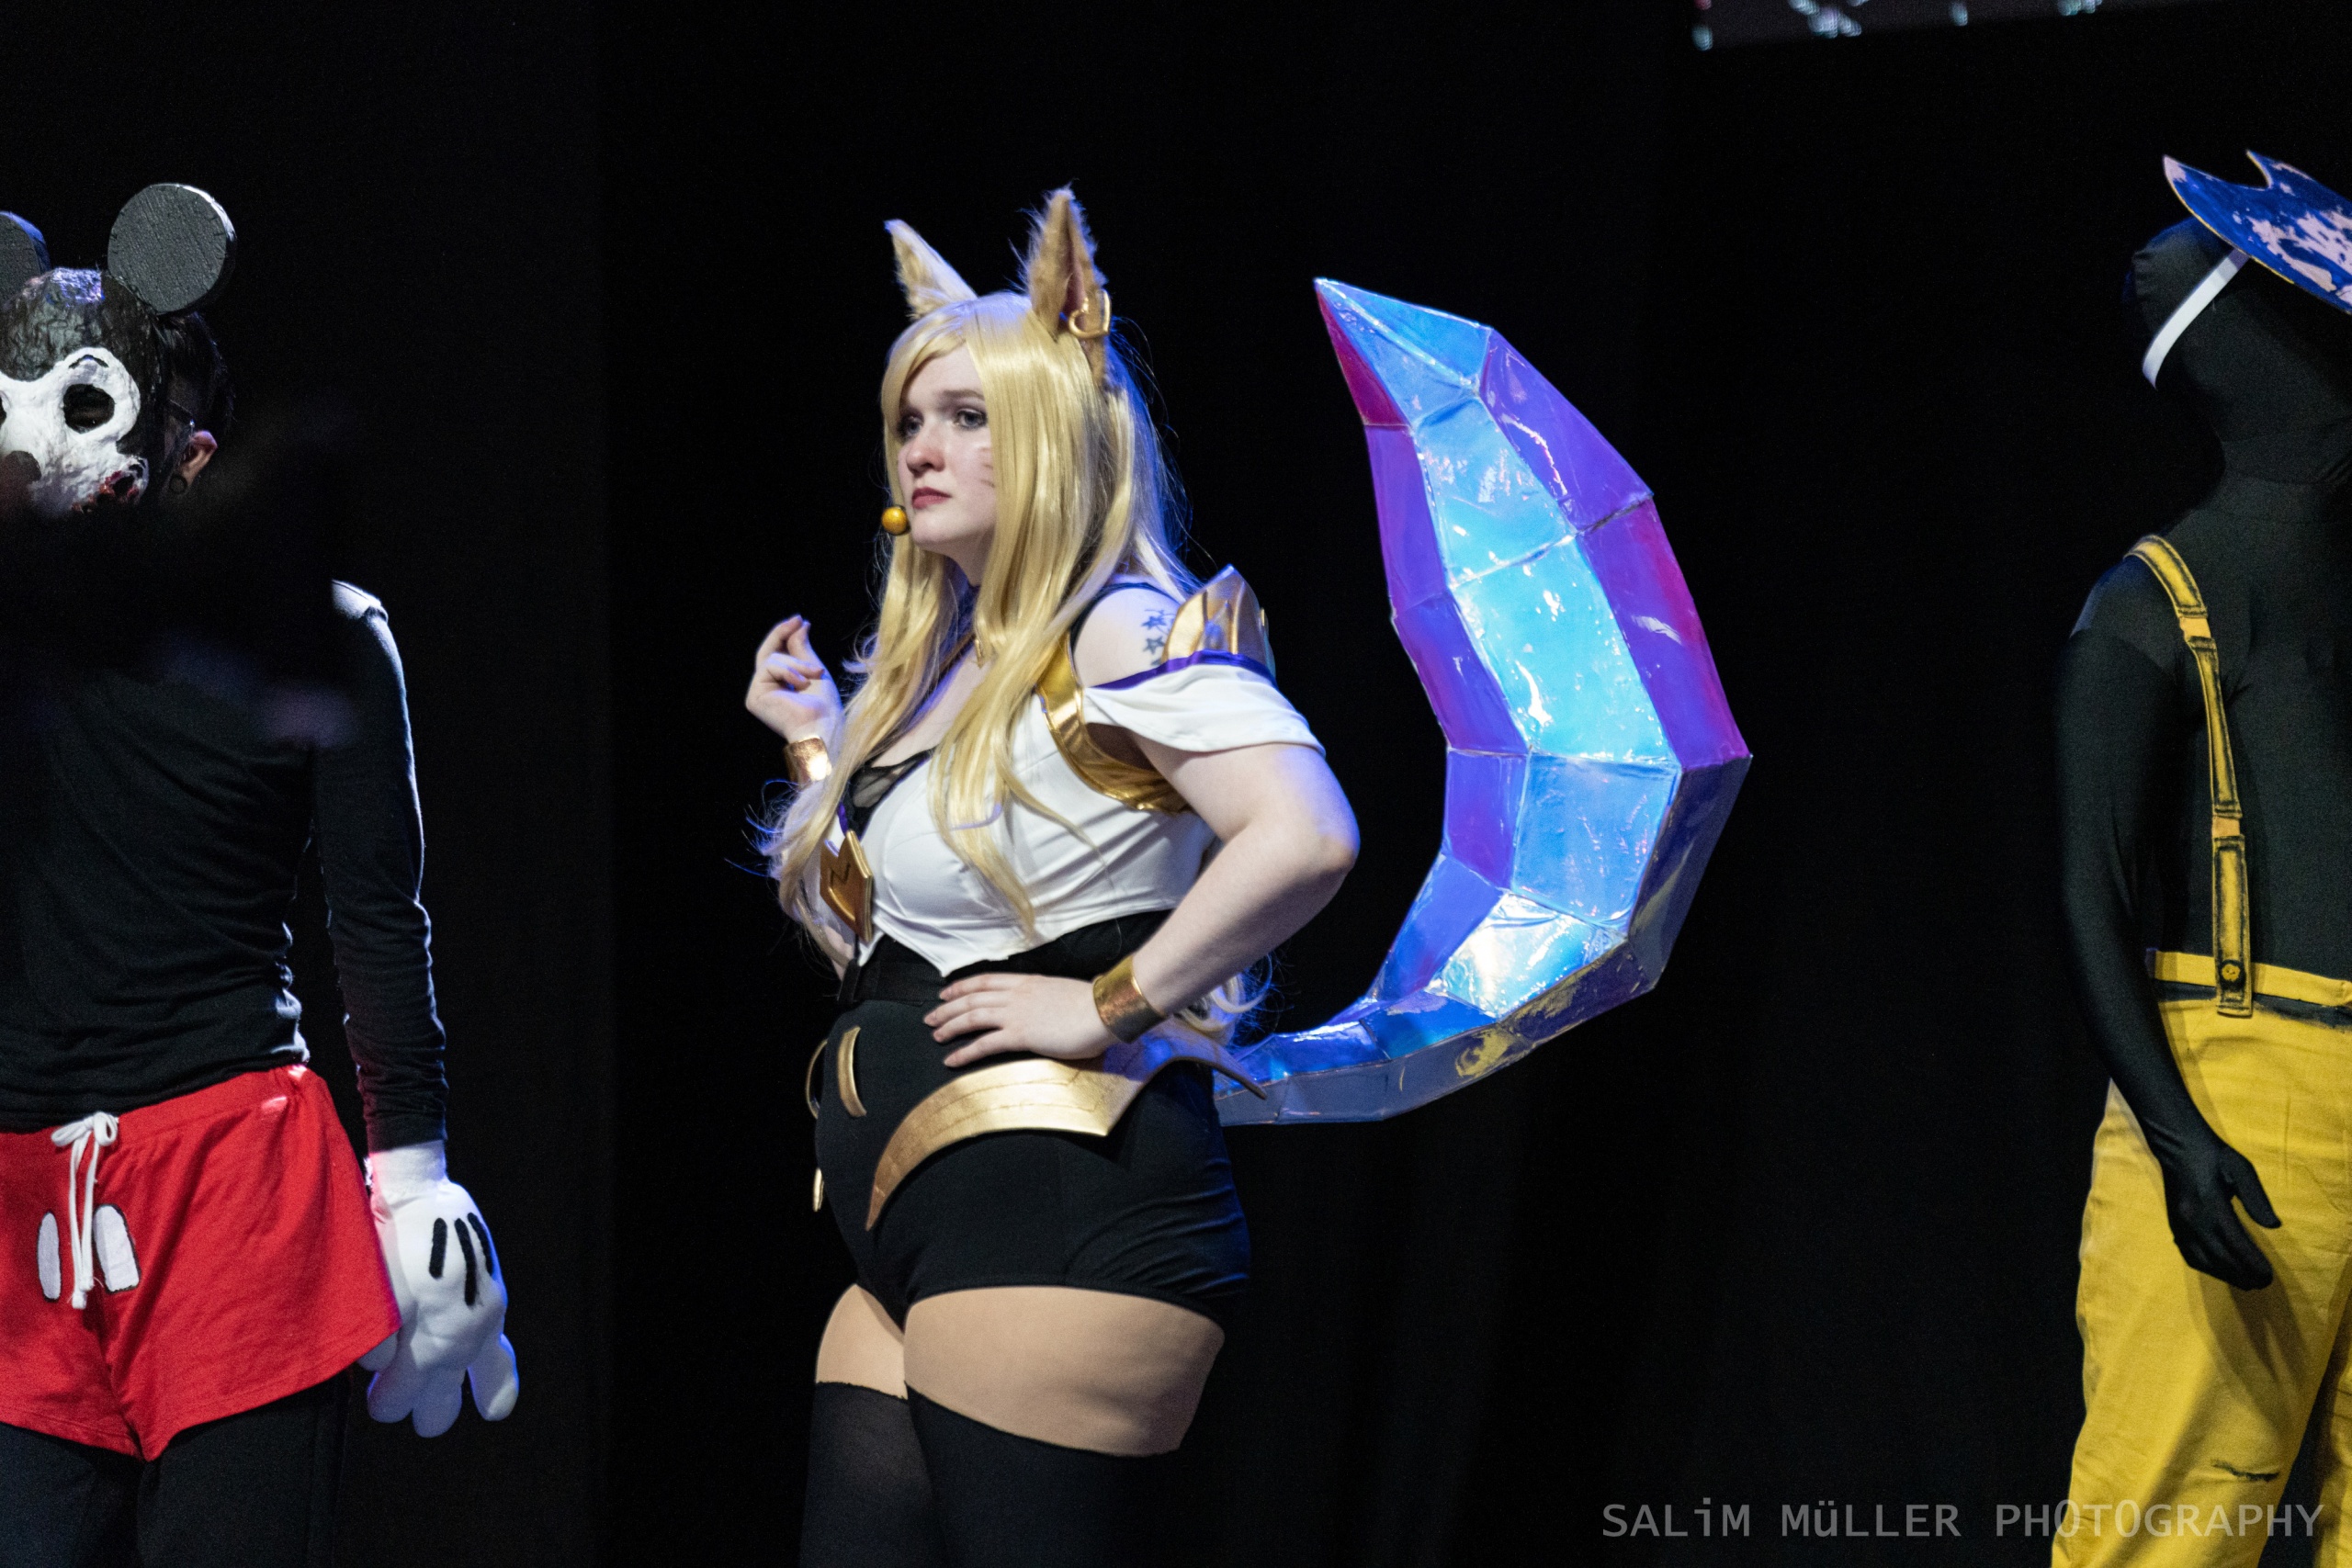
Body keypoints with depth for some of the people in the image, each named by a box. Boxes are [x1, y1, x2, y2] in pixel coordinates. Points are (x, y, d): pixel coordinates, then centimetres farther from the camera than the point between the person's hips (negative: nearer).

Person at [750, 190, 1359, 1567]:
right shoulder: (945, 667, 18)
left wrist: (1112, 1003, -19)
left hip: (1062, 1220, -9)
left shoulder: (1124, 634, -10)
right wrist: (825, 747, 21)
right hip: (918, 1243, 10)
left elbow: (1305, 836, -25)